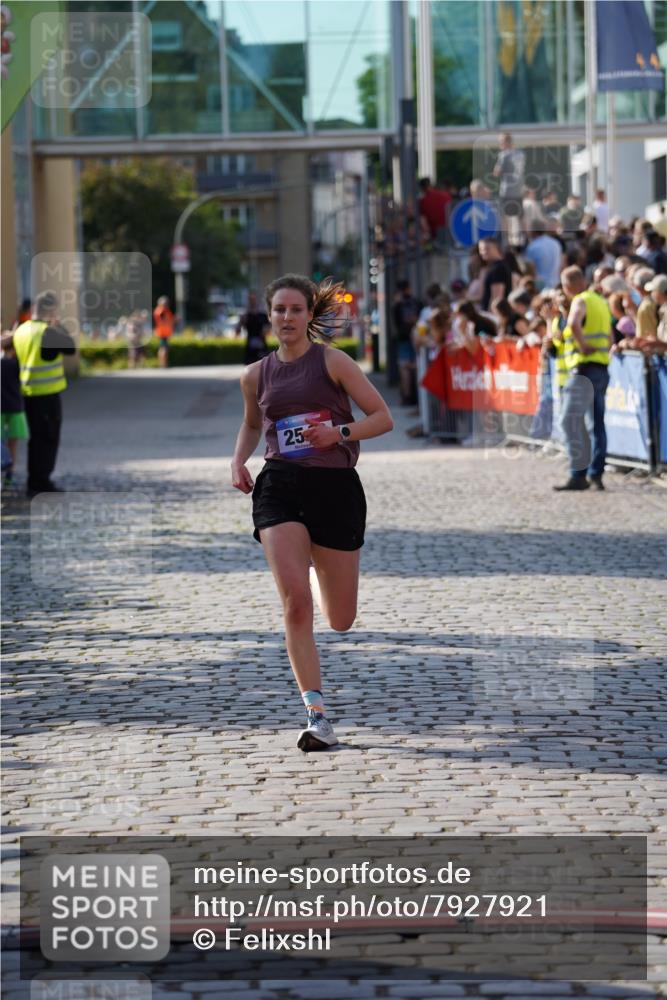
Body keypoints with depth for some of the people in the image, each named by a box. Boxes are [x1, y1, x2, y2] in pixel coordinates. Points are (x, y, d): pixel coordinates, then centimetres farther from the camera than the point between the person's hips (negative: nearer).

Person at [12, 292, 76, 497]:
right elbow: (70, 347, -9)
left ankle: (35, 482, 22)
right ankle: (41, 484, 0)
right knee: (48, 439, 0)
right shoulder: (48, 332, -18)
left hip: (29, 392, 8)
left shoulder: (21, 330, 6)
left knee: (37, 438, 17)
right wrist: (59, 326, 1)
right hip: (47, 393, -7)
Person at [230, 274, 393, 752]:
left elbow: (383, 418, -1)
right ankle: (317, 715, -17)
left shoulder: (332, 362, -1)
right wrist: (239, 461, 11)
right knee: (295, 601, -21)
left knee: (341, 621, 8)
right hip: (279, 486, 1)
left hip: (335, 486, -1)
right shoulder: (256, 375, 10)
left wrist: (339, 433, -17)